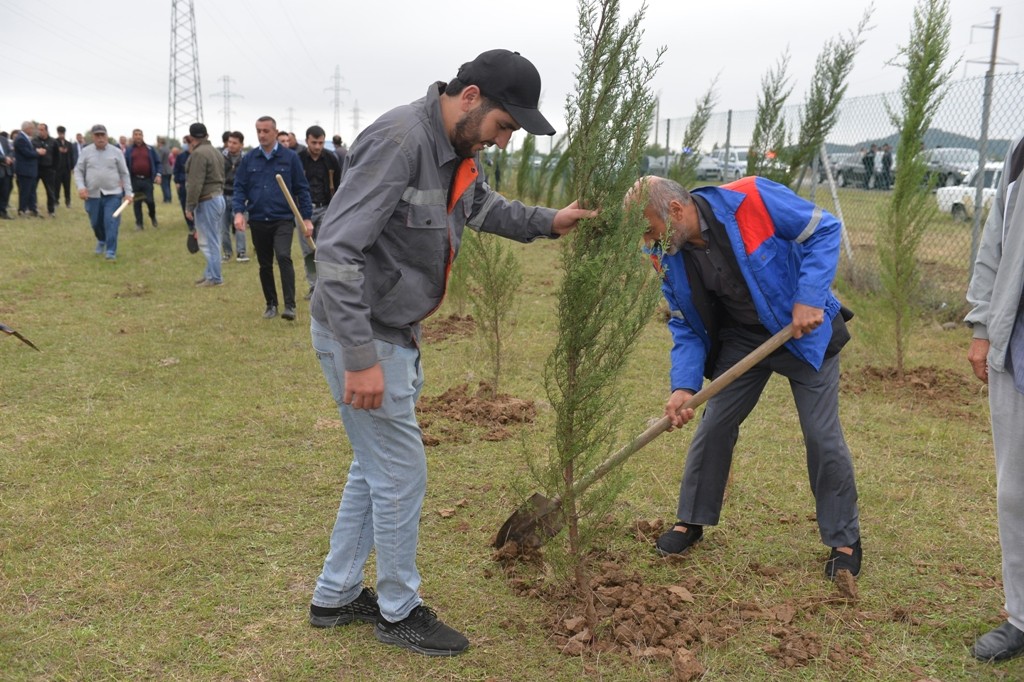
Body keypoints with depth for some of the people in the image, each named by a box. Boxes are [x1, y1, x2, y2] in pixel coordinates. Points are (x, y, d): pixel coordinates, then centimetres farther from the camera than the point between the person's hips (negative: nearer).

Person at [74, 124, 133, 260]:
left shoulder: (116, 152, 1)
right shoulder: (86, 152, 3)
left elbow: (124, 173, 4)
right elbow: (78, 171, 7)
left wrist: (128, 192, -1)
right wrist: (81, 187, -10)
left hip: (113, 194, -2)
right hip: (92, 194, 2)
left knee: (111, 222, -12)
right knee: (95, 223, 12)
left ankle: (111, 251, -8)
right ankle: (101, 240, 41)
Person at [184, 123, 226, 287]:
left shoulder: (199, 154, -15)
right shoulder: (216, 152, 14)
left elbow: (195, 183, -19)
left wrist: (189, 206, -15)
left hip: (207, 201, -10)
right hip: (219, 198, 10)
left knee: (209, 241, -5)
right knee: (212, 240, 16)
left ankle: (214, 277, -2)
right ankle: (210, 273, 24)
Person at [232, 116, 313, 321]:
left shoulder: (290, 157, -1)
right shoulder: (248, 159, 6)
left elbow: (301, 188, 1)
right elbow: (239, 187, 6)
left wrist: (306, 217, -3)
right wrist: (238, 211, -11)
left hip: (283, 219, -3)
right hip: (258, 221, 4)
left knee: (284, 257, -21)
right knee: (264, 265, 11)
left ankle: (290, 306, -19)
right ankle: (271, 304, 24)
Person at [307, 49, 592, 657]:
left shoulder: (458, 152, 5)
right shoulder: (399, 140, -24)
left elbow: (486, 207, 29)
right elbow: (337, 248, -29)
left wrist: (548, 222, 15)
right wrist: (361, 357, -29)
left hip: (395, 334, 10)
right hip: (361, 336, -10)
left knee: (376, 466, 19)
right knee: (402, 475, 3)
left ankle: (336, 596, 35)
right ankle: (400, 612, 23)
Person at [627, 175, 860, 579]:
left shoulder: (750, 200, -26)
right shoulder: (668, 258, -10)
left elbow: (824, 230, -18)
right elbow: (685, 327, -4)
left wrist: (809, 299, -27)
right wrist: (684, 385, -19)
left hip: (804, 330, -4)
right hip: (741, 340, 4)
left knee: (823, 436, -3)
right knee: (714, 427, 4)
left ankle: (845, 542, 14)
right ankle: (692, 520, 23)